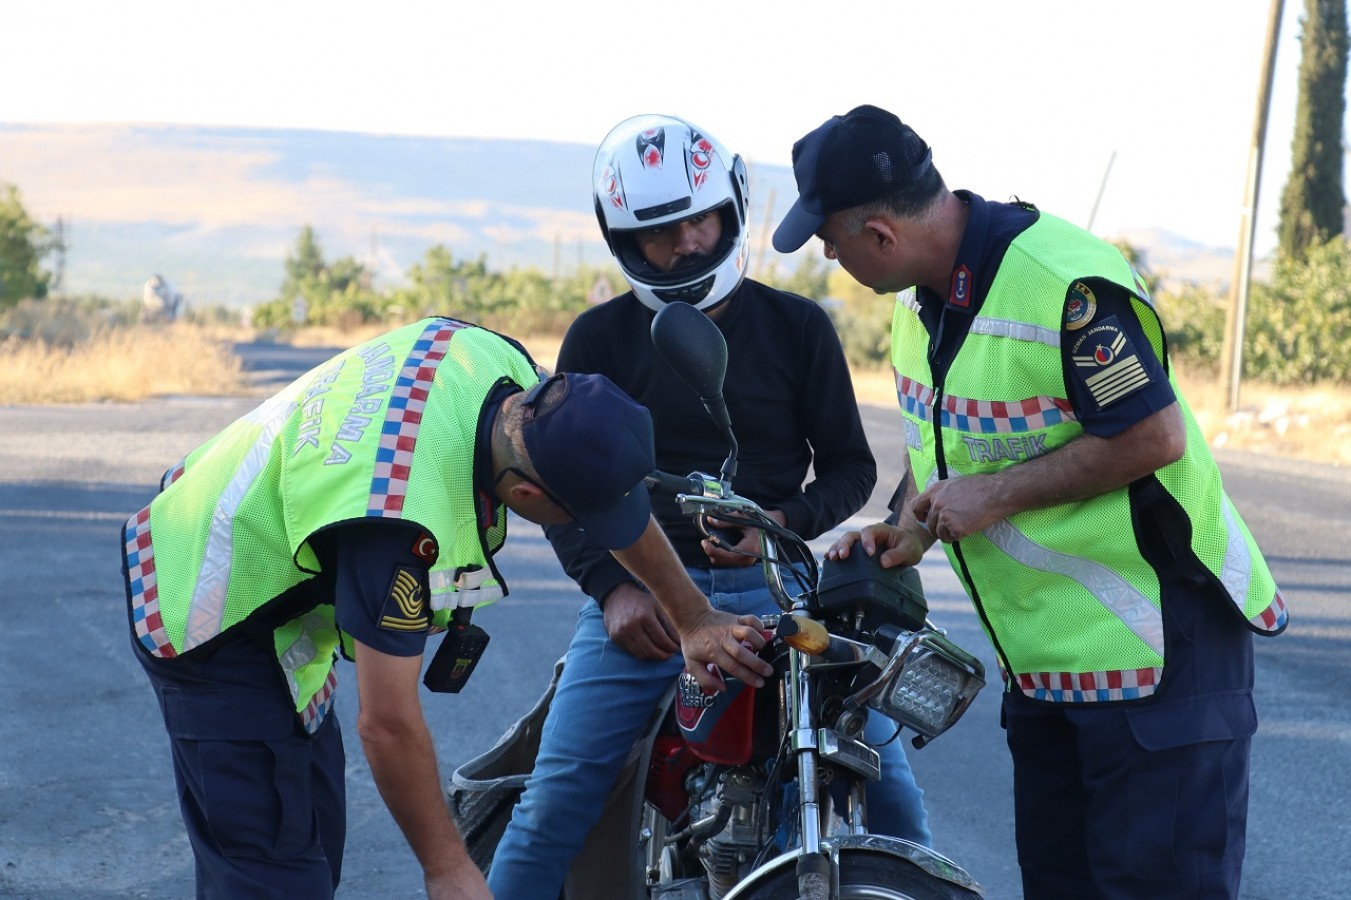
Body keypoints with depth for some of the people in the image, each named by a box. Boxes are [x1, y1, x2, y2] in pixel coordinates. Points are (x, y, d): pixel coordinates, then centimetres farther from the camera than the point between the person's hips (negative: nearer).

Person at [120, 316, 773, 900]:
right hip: (217, 627, -9)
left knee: (317, 839, 16)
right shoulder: (402, 526, -39)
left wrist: (693, 618, 12)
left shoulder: (495, 360, -15)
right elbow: (388, 723, -29)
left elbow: (615, 483, 4)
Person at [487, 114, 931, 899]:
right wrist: (611, 586, -8)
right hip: (643, 592, 0)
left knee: (882, 774, -8)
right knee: (557, 798, -11)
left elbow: (849, 464, 9)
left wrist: (783, 524, -11)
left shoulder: (796, 327, 7)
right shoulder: (600, 339, 7)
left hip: (776, 584, 0)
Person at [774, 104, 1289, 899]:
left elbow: (1154, 437, -23)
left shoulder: (1065, 285, -23)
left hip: (1155, 652, -9)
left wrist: (996, 495, -20)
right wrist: (905, 529, 5)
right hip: (1043, 655, 9)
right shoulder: (923, 302, 8)